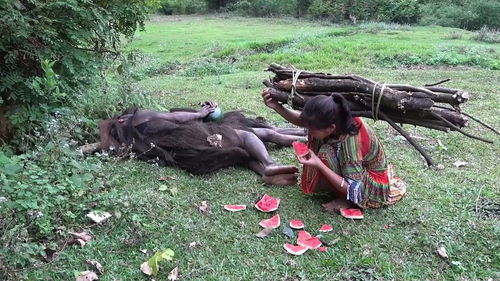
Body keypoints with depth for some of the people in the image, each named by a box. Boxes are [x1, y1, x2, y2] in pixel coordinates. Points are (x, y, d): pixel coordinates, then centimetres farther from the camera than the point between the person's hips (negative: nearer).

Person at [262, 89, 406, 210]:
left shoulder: (350, 142, -37)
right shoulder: (337, 120, -19)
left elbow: (352, 189, -32)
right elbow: (302, 120, -4)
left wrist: (319, 165, -38)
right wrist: (276, 106, -19)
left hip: (374, 186, -7)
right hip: (359, 168, 7)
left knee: (325, 153, -27)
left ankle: (346, 200, -7)